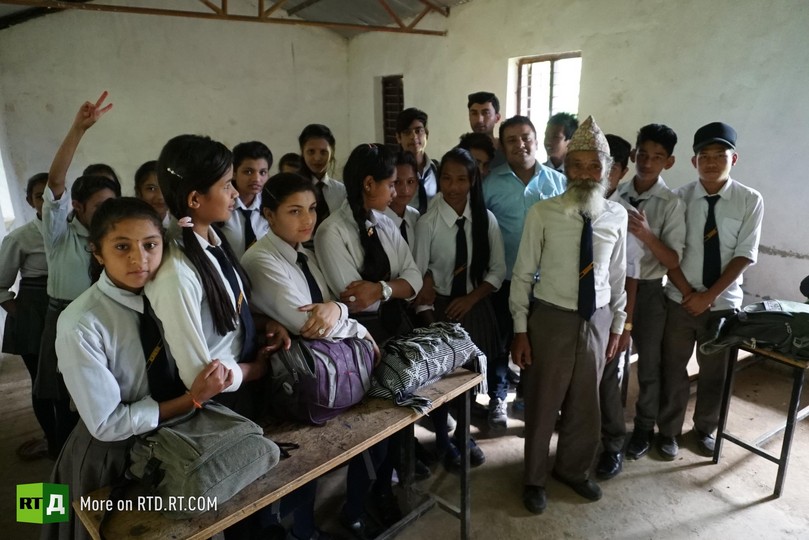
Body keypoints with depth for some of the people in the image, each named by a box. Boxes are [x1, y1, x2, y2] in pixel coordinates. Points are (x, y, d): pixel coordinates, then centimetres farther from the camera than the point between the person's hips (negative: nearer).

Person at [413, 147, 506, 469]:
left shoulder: (486, 219, -6)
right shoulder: (428, 222, -14)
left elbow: (498, 270, 0)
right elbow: (417, 275, -13)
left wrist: (471, 298, -11)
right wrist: (427, 317, -14)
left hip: (475, 307, 3)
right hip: (440, 307, -2)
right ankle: (442, 440, 37)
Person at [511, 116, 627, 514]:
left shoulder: (617, 216, -2)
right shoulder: (542, 213, -13)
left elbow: (618, 274, 7)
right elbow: (522, 274, -8)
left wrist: (617, 325, 11)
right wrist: (520, 329, -7)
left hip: (597, 320, 3)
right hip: (552, 319, -3)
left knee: (585, 403, 19)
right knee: (542, 403, 12)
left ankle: (573, 469, 45)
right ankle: (535, 479, 36)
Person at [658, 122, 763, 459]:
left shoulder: (750, 201, -6)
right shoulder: (679, 198, -6)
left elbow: (744, 255, -8)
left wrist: (709, 295, -13)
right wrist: (688, 293, -13)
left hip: (724, 303, 1)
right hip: (680, 301, 0)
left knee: (714, 372, 15)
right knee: (673, 369, 10)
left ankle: (704, 429, 38)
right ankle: (668, 431, 29)